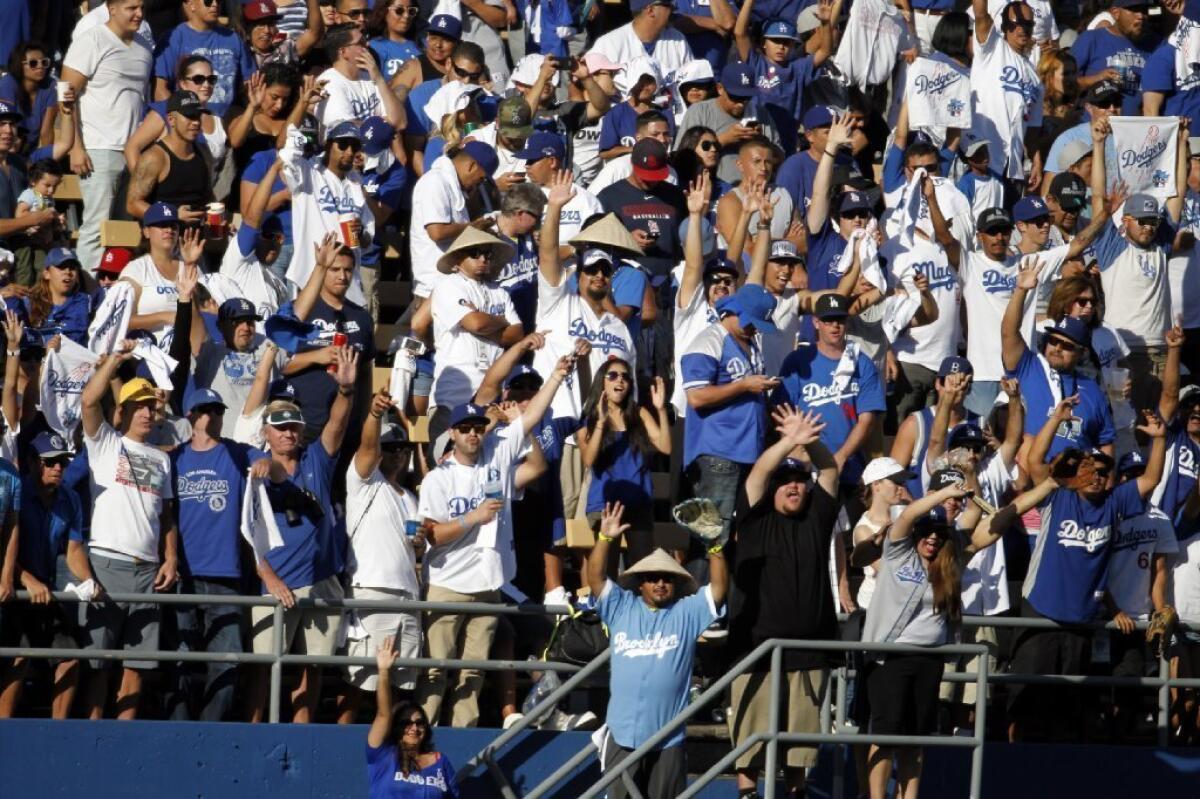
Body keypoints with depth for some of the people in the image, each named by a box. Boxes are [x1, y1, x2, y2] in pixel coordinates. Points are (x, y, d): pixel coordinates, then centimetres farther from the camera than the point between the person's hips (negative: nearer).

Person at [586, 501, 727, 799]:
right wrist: (604, 539, -10)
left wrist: (715, 549, -16)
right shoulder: (621, 608, 9)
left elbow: (719, 588, -3)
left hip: (668, 738, 0)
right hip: (623, 734, 1)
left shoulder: (687, 613, 7)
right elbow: (595, 578, 1)